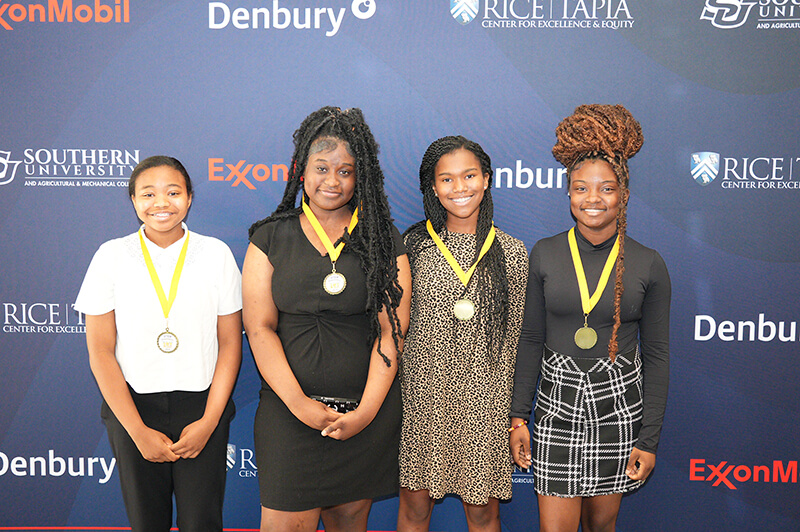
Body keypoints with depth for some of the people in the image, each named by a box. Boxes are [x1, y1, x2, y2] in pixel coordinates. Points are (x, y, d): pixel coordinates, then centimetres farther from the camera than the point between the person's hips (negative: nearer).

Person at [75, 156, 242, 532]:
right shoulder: (111, 256, -1)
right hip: (132, 407, 1)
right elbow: (100, 352, -2)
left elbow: (230, 344, 1)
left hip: (202, 406, 0)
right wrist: (138, 431, -6)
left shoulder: (216, 254, -1)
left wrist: (209, 421, -7)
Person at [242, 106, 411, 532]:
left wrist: (366, 411, -11)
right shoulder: (271, 237, 4)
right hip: (288, 409, 0)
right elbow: (259, 328, -2)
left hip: (368, 408, 1)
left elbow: (391, 331, -2)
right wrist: (298, 402, -12)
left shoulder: (384, 241, 3)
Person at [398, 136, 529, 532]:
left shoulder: (511, 253, 1)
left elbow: (514, 336, 5)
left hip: (485, 400, 0)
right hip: (420, 394, 0)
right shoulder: (414, 244, 1)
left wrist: (514, 412, 4)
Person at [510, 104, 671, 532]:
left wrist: (649, 439, -2)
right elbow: (531, 339, 4)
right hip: (558, 401, 0)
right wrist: (518, 416, 2)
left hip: (619, 402, 0)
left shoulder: (648, 265, -4)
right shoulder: (544, 255, -1)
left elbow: (657, 355, 0)